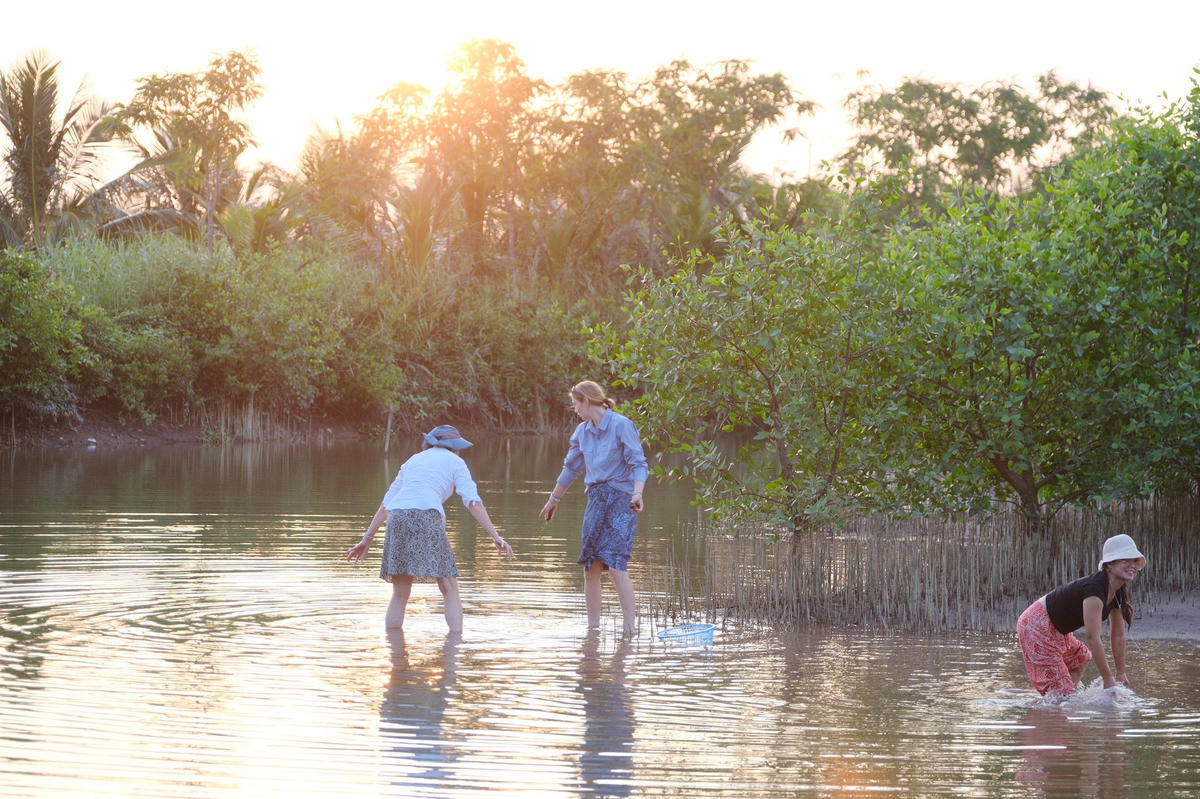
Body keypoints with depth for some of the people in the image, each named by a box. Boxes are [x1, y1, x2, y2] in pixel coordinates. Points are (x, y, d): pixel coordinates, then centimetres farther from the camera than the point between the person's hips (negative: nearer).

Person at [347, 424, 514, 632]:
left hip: (397, 521, 5)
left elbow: (386, 504, 29)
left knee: (400, 594, 13)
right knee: (450, 591, -1)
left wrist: (367, 539, 31)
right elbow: (473, 502, 1)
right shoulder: (455, 462, 15)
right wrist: (496, 537, -3)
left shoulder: (413, 461, 30)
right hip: (427, 518, -5)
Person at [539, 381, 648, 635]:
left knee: (615, 566, -17)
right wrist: (554, 499, 34)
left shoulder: (621, 426, -8)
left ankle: (629, 629, -16)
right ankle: (592, 628, 10)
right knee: (590, 569, 2)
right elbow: (571, 468, 25)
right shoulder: (583, 431, 12)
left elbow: (638, 463, -14)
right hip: (596, 499, 7)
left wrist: (637, 493, -30)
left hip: (620, 499, -7)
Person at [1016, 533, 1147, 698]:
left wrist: (1120, 674, 12)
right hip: (1037, 627, -11)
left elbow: (1118, 636, 9)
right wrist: (1108, 679, -25)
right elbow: (1093, 639, -30)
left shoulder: (1119, 592, -1)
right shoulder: (1094, 589, -30)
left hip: (1057, 632, 11)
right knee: (1061, 691, -15)